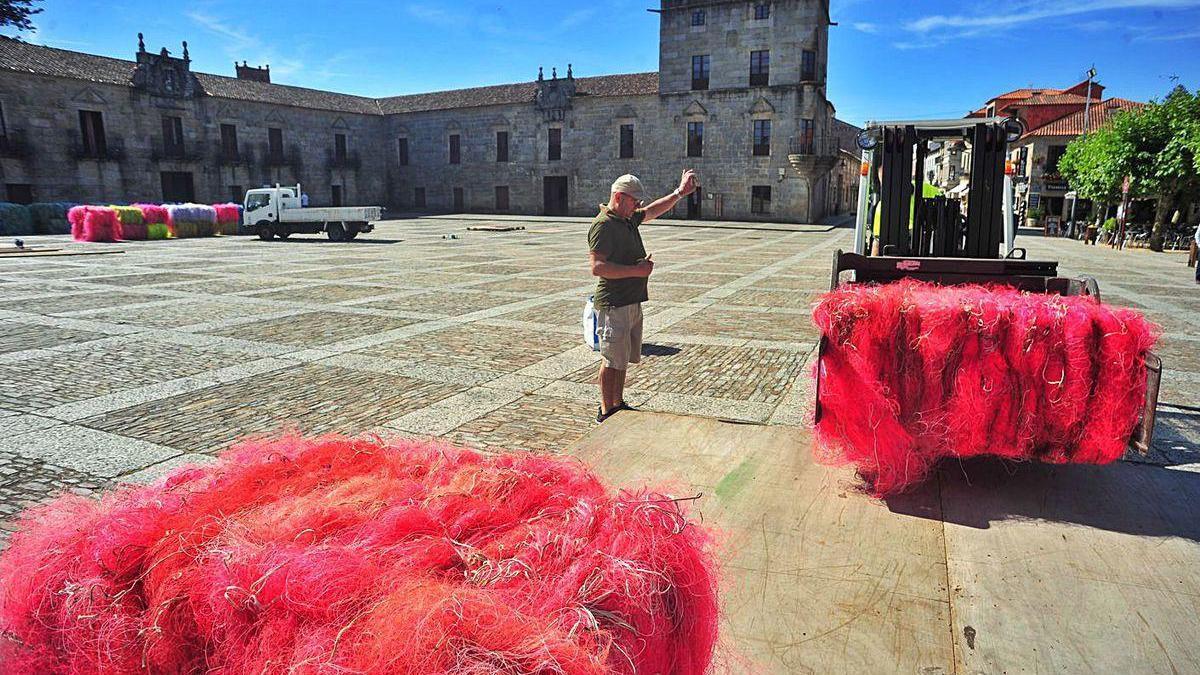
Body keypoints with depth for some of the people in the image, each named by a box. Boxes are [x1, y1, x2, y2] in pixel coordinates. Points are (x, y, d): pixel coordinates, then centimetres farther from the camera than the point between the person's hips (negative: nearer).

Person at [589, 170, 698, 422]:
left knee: (624, 358, 17)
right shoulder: (603, 225, -16)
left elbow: (653, 210, 33)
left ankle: (618, 404, 30)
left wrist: (680, 192, 30)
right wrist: (637, 270, -23)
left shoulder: (629, 219, 13)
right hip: (614, 305, -9)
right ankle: (606, 412, 10)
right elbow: (597, 267, -24)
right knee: (613, 360, -1)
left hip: (632, 302, 9)